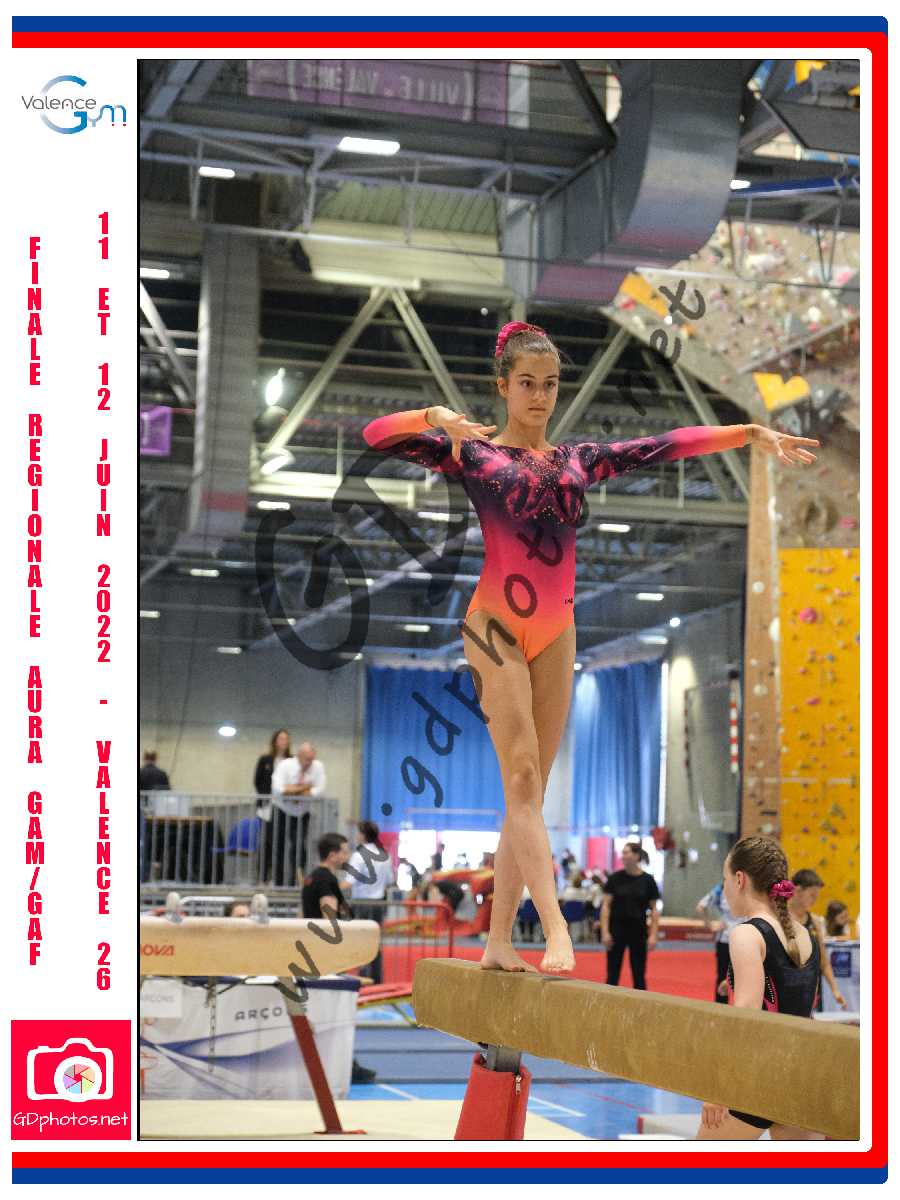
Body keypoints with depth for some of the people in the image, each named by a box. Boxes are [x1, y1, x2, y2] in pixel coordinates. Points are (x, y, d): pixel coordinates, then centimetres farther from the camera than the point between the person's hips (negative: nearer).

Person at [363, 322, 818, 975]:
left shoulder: (578, 458, 16)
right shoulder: (473, 452, 4)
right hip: (497, 624, -5)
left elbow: (666, 446, 15)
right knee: (522, 779, -14)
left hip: (556, 633, 5)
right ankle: (556, 930, -22)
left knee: (529, 793, 3)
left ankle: (500, 943, 6)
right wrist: (437, 418, -22)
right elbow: (377, 434, -5)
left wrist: (750, 432, 11)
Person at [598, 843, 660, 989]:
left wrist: (653, 935, -5)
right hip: (617, 929, 0)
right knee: (612, 975, 1)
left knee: (639, 976, 5)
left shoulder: (647, 880, -1)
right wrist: (605, 932, -9)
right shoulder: (615, 878, -1)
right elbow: (606, 906, -1)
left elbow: (654, 910, 1)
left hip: (638, 931, 0)